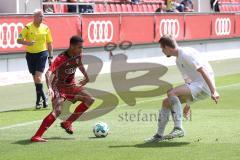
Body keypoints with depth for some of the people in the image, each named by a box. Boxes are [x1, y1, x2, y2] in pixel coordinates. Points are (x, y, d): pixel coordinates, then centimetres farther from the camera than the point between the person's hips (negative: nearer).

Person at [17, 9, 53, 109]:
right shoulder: (27, 27, -4)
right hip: (30, 54, 1)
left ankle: (39, 100, -10)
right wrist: (27, 43, -26)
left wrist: (50, 57, 9)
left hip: (42, 53, -1)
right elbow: (19, 40, -6)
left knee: (38, 77, -14)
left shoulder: (45, 28, 3)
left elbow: (49, 43, 12)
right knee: (35, 78, 7)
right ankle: (43, 97, 20)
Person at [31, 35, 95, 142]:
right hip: (59, 87, -8)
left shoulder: (78, 56, -3)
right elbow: (48, 73, -36)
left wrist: (86, 77, 30)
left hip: (71, 85, 8)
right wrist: (50, 88, -50)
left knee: (89, 99, 0)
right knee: (57, 110, -27)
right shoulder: (61, 59, -26)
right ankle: (36, 136, -29)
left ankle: (67, 123, 6)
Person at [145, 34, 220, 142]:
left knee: (171, 93, -26)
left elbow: (203, 71, -20)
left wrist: (213, 91, -26)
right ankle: (159, 135, 15)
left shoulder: (186, 54, -14)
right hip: (195, 86, 10)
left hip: (203, 85, -10)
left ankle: (178, 129, -26)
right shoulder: (178, 60, 18)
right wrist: (188, 103, 32)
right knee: (166, 102, 8)